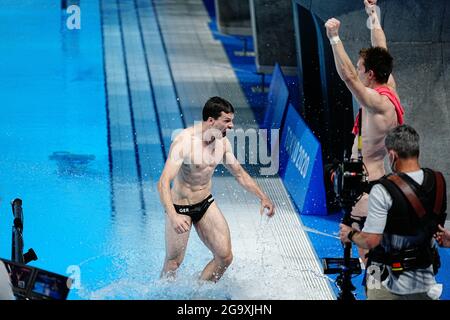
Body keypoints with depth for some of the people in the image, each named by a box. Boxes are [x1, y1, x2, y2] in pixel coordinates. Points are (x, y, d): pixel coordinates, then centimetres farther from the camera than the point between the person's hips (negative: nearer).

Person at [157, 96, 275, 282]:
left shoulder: (223, 142, -5)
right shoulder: (184, 141, -27)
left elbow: (239, 173, 12)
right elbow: (163, 183, -32)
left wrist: (263, 197, 5)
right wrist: (173, 216, -45)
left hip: (206, 203, 6)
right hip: (180, 206, -6)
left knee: (225, 257, 0)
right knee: (173, 263, 6)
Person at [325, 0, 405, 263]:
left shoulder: (378, 103, -21)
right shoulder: (390, 91, 5)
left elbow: (348, 75, -33)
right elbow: (382, 52, 16)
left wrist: (335, 38, -34)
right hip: (378, 180, 10)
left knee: (368, 253, -8)